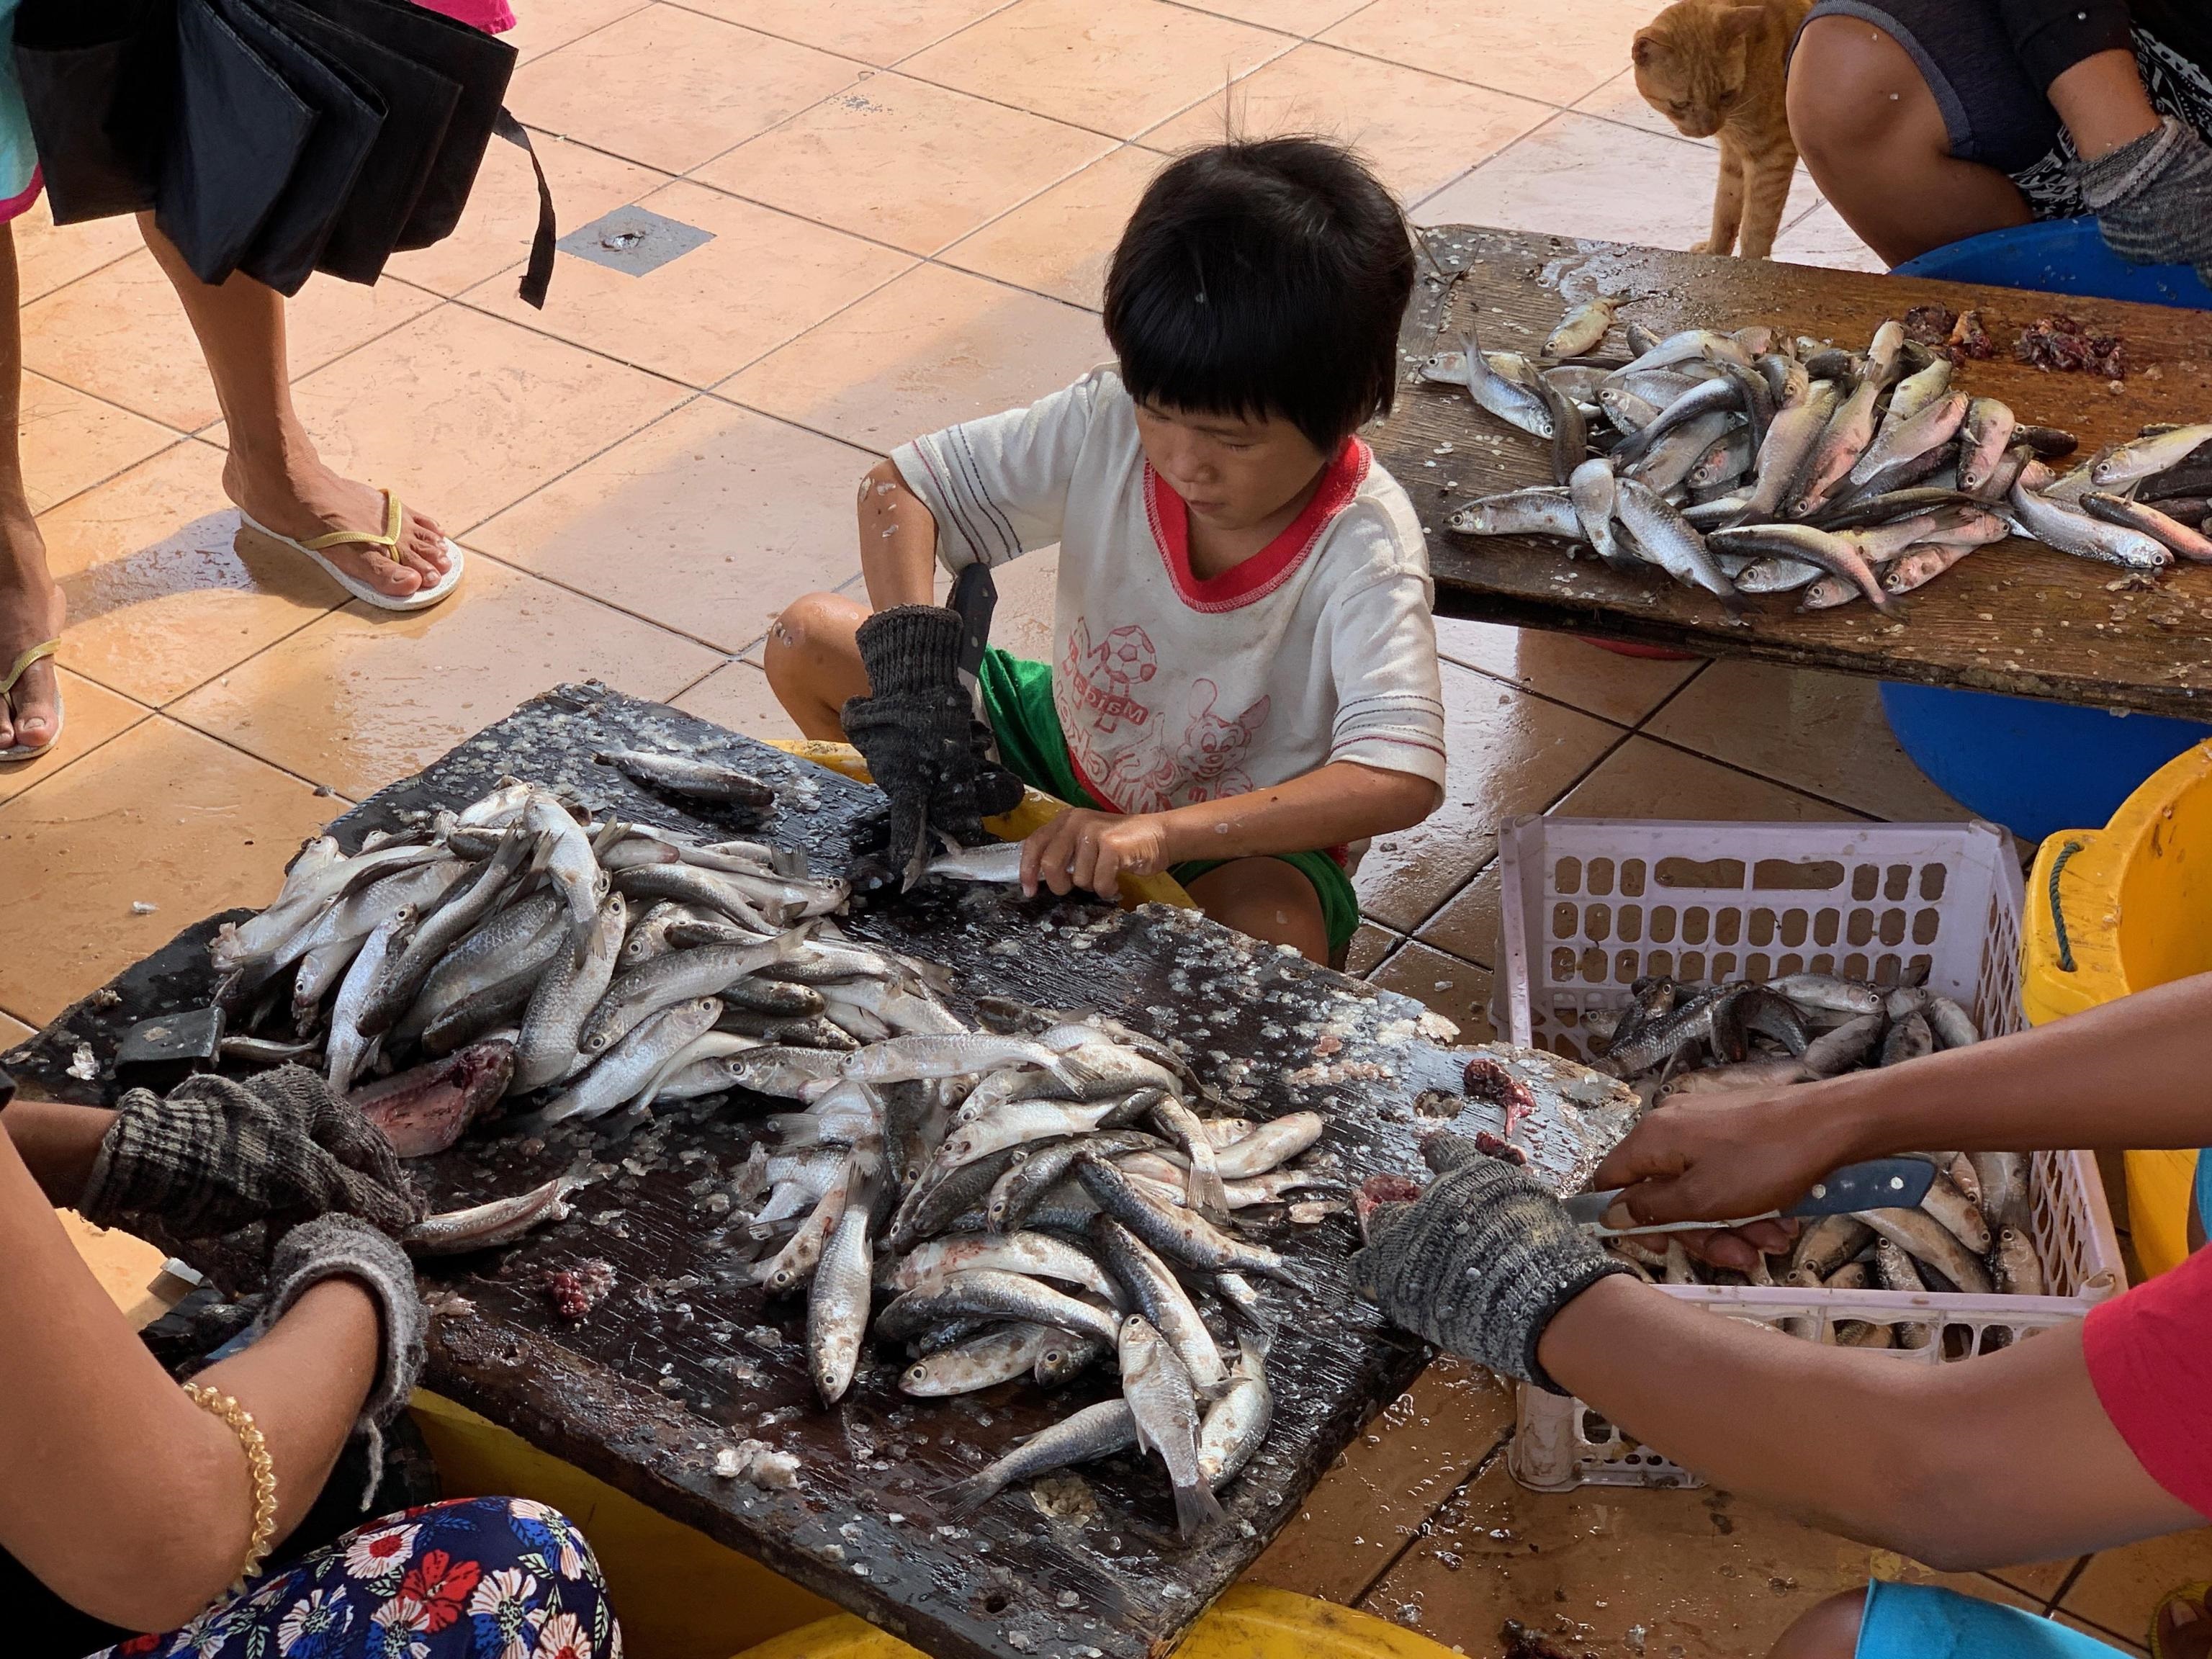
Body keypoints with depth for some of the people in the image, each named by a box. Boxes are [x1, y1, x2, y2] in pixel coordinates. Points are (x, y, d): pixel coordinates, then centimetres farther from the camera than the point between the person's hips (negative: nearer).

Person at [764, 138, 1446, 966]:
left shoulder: (1364, 546, -31)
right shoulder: (1109, 423, -20)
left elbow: (1403, 779, -44)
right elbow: (899, 487, -13)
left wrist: (1161, 831, -52)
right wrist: (909, 661, -33)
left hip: (1250, 842, -5)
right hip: (1076, 742, 5)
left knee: (1272, 933, -42)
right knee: (805, 640, -1)